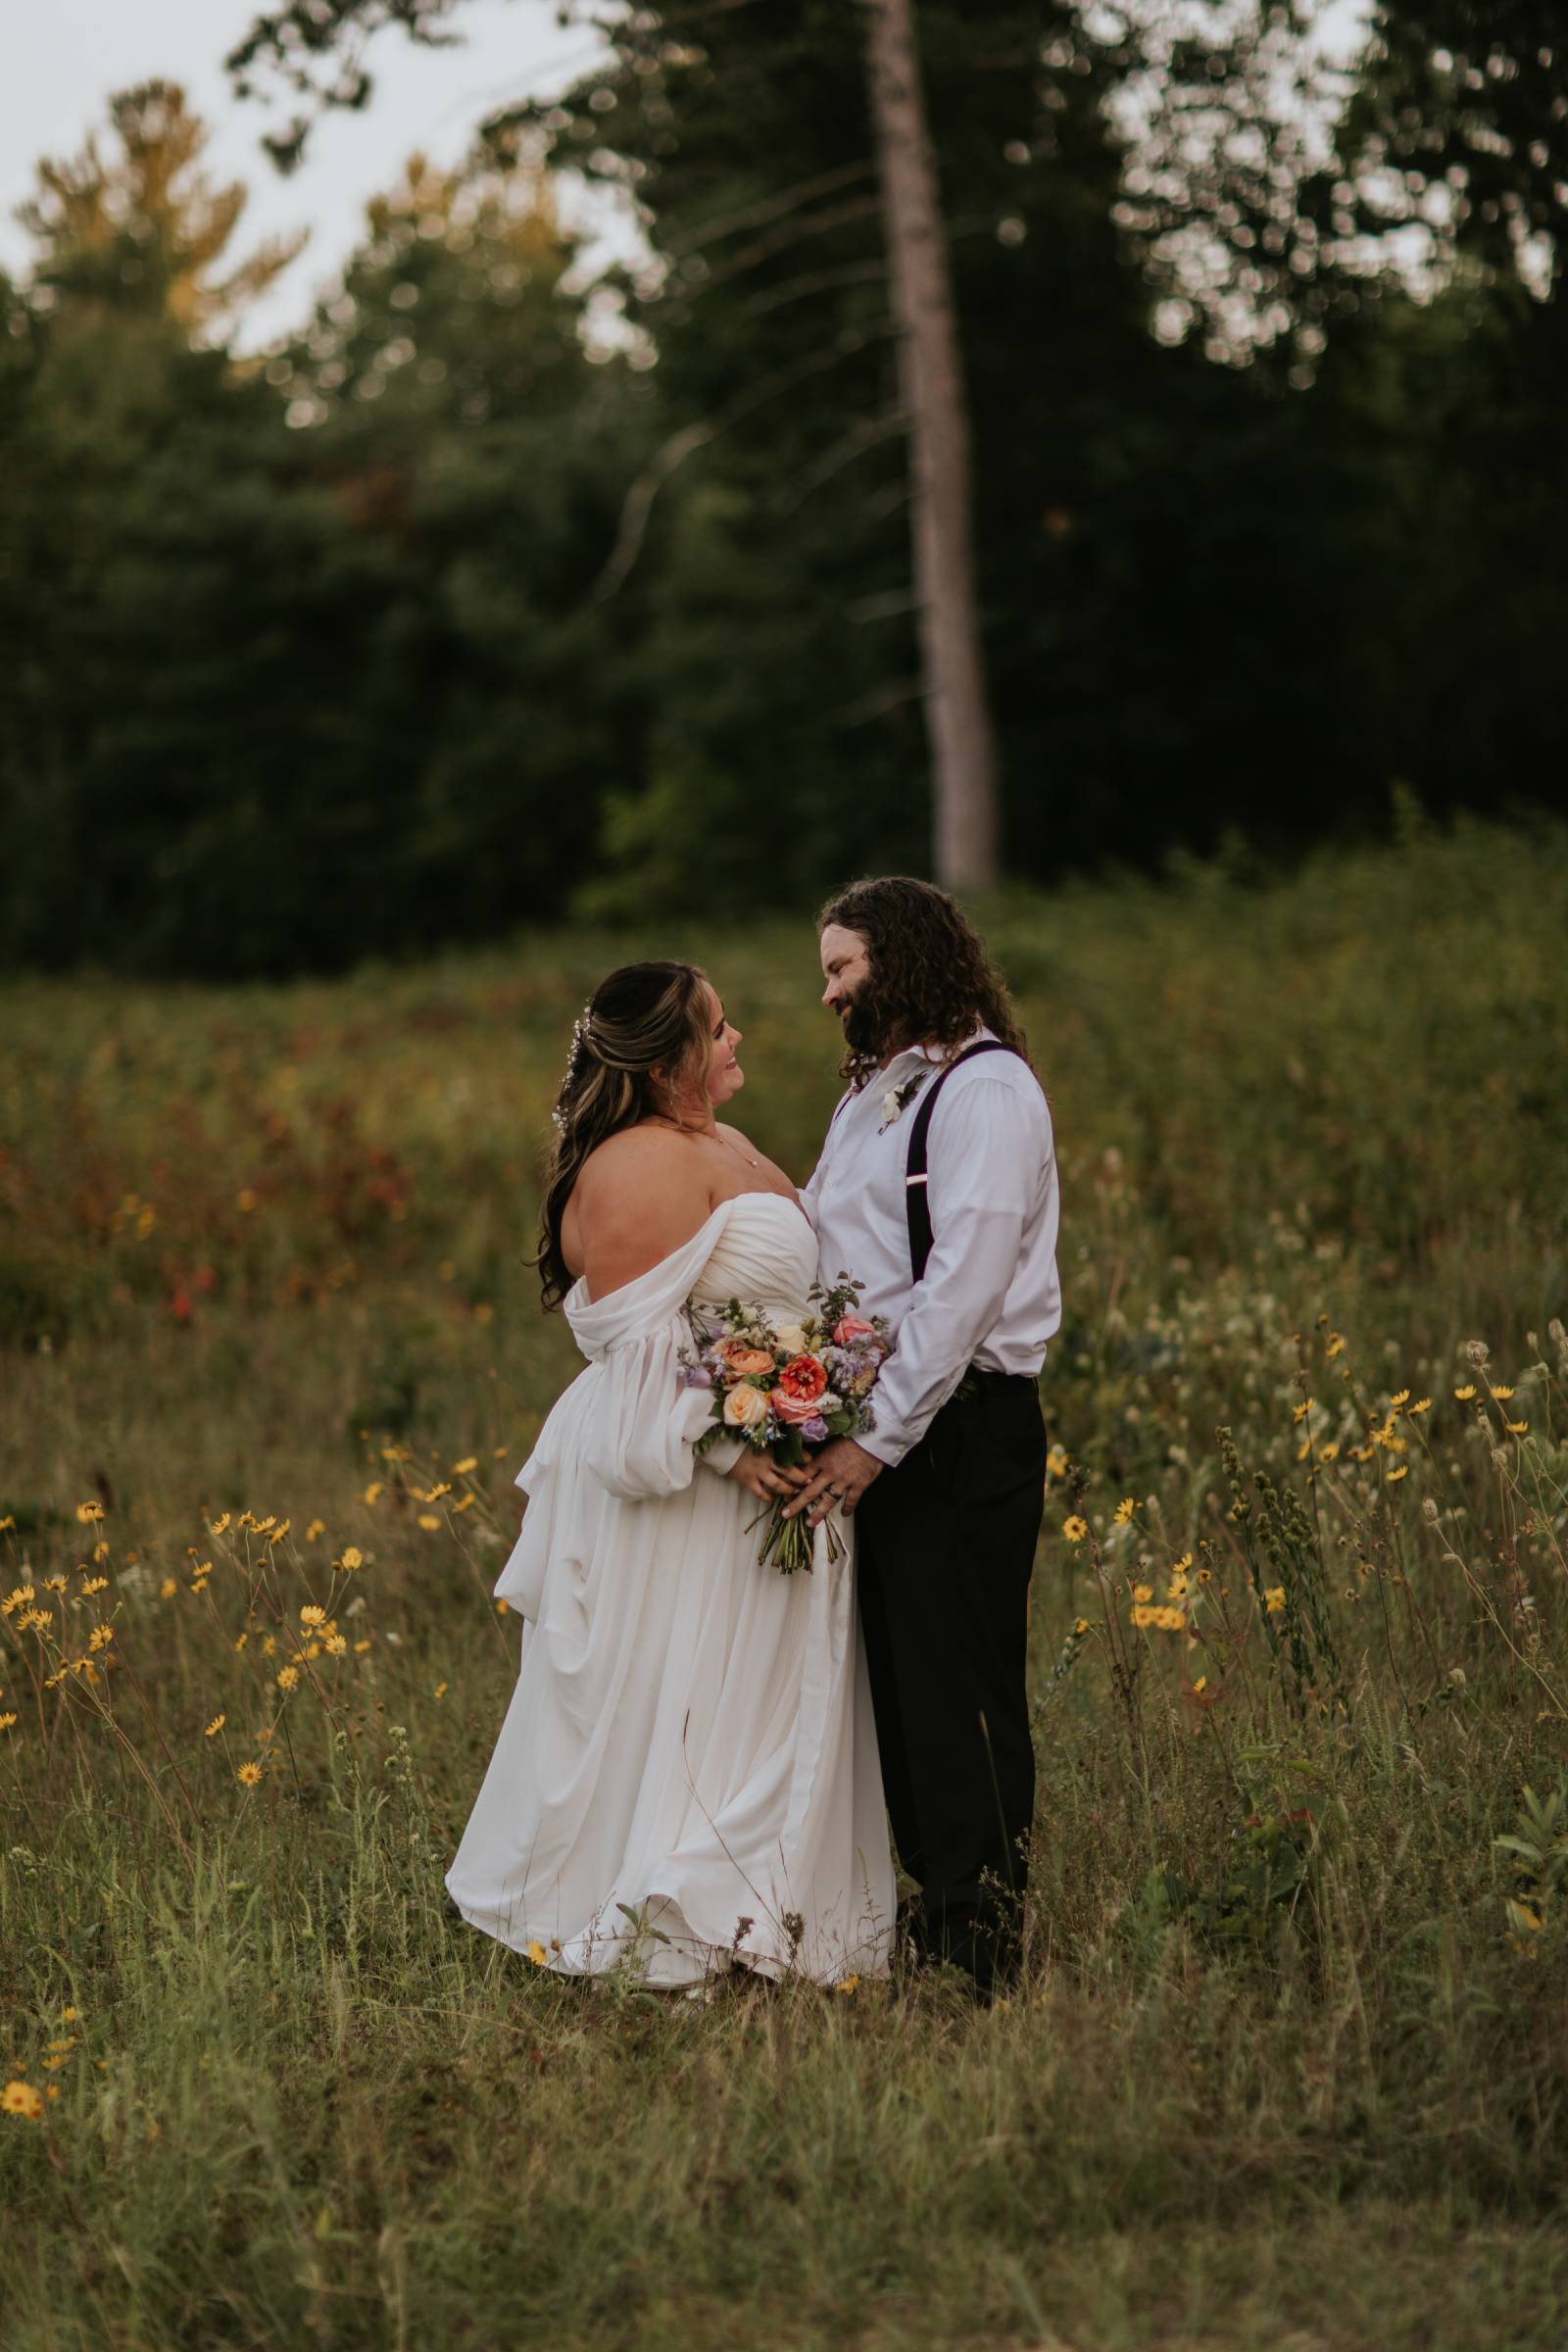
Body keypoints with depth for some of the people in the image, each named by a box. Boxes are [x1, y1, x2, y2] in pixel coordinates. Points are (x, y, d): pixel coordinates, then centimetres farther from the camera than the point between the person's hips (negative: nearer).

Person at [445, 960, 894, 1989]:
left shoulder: (728, 1148, 16)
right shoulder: (638, 1169, -16)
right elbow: (641, 1343, -21)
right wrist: (722, 1445, -27)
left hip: (764, 1477, 10)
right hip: (684, 1493, -10)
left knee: (761, 1710, 12)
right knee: (679, 1709, -5)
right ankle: (664, 1932, 1)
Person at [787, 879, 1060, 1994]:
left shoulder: (984, 1087, -11)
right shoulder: (875, 1090, 18)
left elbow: (964, 1283, -18)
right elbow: (830, 1264, 18)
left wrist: (880, 1437, -19)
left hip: (963, 1431, -9)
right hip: (884, 1428, 9)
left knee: (959, 1694, -5)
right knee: (896, 1686, 12)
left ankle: (980, 1954, 2)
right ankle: (935, 1910, 20)